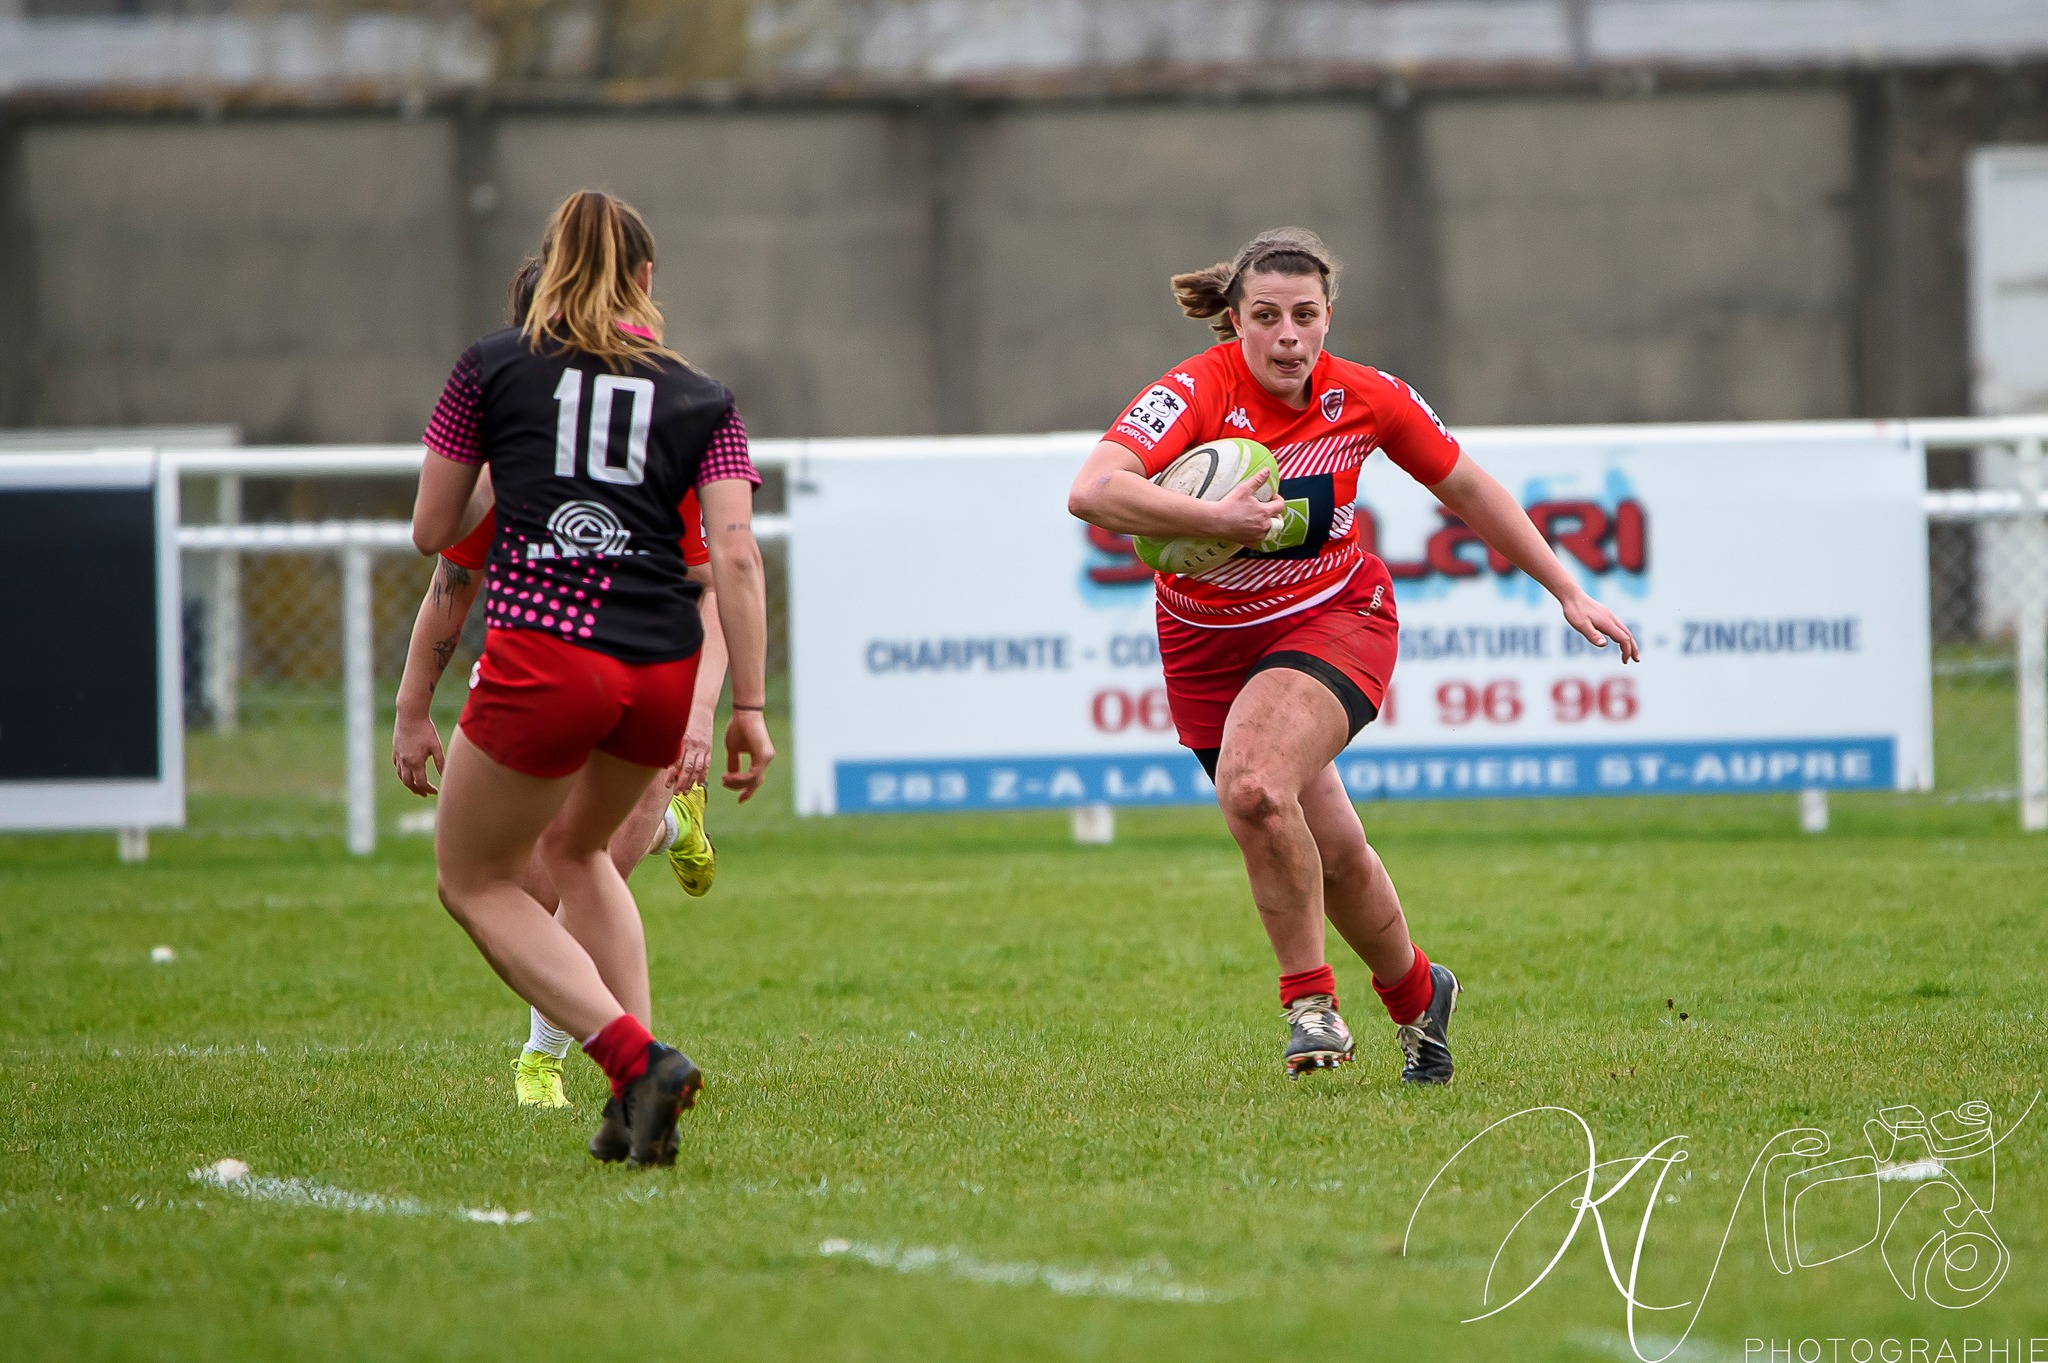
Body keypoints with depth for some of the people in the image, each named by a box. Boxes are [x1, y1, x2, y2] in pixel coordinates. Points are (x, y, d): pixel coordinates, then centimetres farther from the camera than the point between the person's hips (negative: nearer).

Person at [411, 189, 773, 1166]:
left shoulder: (490, 369, 9)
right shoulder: (703, 401, 13)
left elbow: (432, 531, 13)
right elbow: (735, 555, 1)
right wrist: (749, 708, 1)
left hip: (542, 655, -4)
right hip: (664, 668, 4)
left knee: (475, 881, 14)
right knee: (575, 849, 29)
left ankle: (635, 1059, -7)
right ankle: (636, 1112, 18)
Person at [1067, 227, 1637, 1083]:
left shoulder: (1368, 400, -13)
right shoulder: (1197, 392, -22)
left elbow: (1468, 491, 5)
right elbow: (1093, 491, -37)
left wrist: (1568, 593, 8)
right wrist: (1218, 520, -46)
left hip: (1332, 617, -1)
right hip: (1208, 643, 1)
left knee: (1253, 786, -29)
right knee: (1331, 851, 9)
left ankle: (1310, 996, -11)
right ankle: (1416, 995, 37)